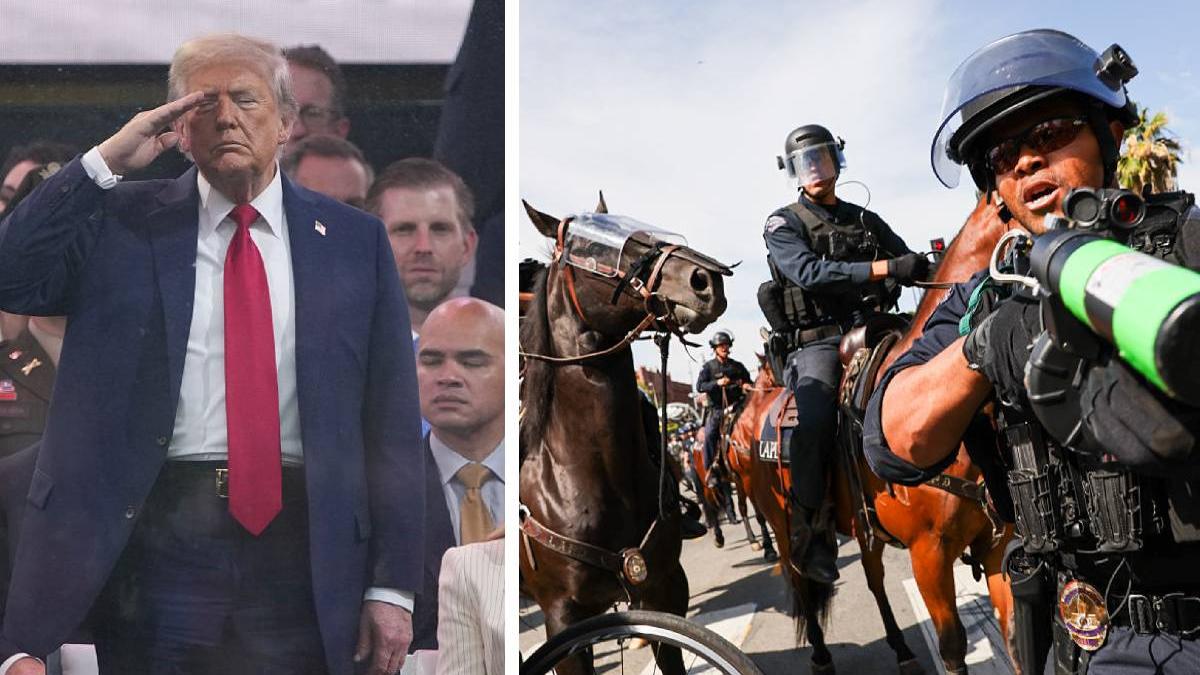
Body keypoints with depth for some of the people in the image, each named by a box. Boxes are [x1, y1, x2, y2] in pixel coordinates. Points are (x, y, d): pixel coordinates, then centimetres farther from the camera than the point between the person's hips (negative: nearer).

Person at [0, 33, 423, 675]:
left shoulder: (353, 239, 4)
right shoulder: (122, 223, 6)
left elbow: (391, 421, 2)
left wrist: (392, 585, -2)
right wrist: (105, 161, -9)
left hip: (301, 550, 0)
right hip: (156, 543, 0)